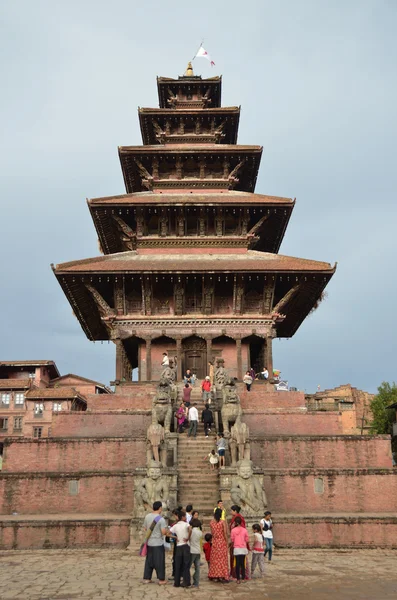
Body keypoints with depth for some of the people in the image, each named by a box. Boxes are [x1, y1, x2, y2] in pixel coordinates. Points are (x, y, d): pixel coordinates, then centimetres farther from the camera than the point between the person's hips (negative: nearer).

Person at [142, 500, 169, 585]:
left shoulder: (147, 517, 1)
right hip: (158, 543, -5)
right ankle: (161, 579, 11)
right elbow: (163, 532, -20)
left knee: (149, 561, 14)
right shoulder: (161, 519, -17)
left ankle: (146, 578, 19)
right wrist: (167, 531, 1)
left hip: (149, 542, 6)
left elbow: (145, 528, 12)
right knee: (159, 561, 4)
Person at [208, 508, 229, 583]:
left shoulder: (211, 522, 0)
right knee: (222, 559, 2)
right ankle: (223, 576, 0)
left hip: (214, 542, 3)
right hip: (222, 541, -3)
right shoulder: (223, 522, -11)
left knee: (215, 559, 14)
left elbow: (212, 533, 3)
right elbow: (225, 533, -11)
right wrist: (226, 542, -4)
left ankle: (214, 575, 20)